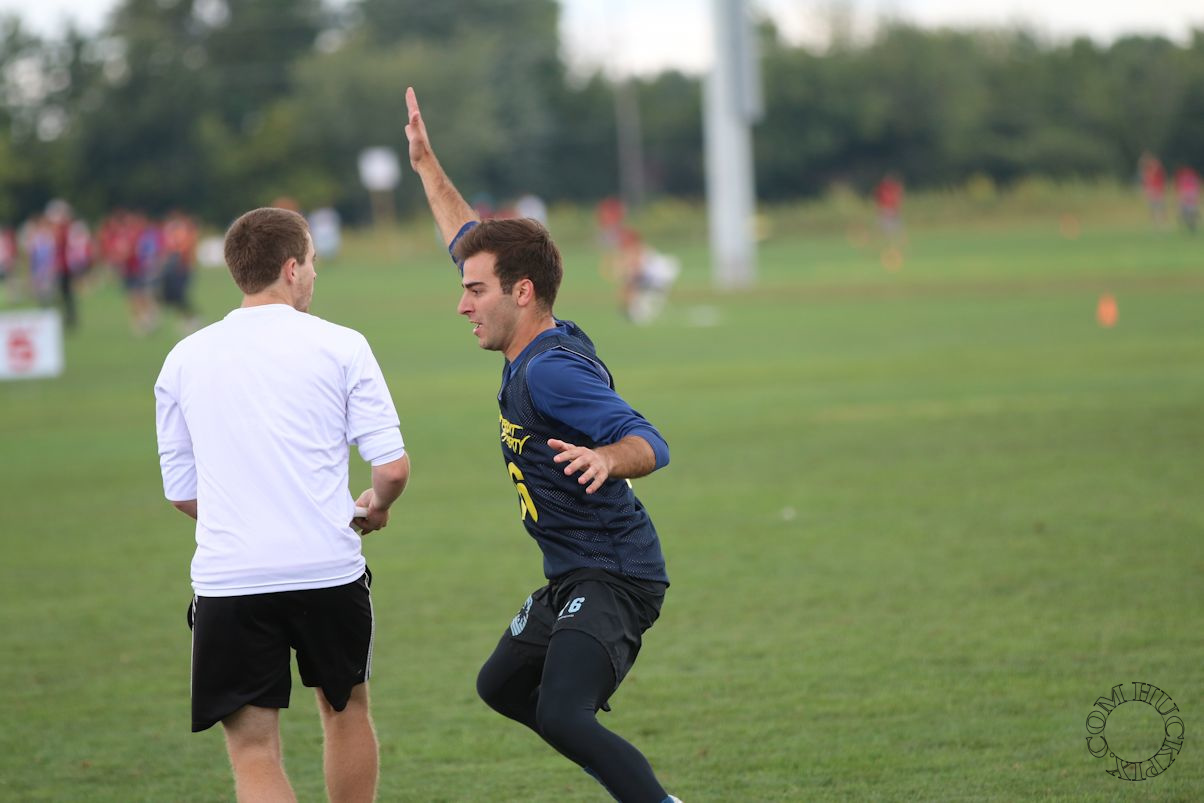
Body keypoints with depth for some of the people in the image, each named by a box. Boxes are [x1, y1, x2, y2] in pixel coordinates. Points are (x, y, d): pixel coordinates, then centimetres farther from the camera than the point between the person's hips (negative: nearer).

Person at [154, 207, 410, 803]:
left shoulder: (184, 359, 8)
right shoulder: (340, 347, 0)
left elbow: (181, 491, 12)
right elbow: (392, 467, -4)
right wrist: (375, 506, 18)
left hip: (227, 579, 0)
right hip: (329, 569, 0)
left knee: (253, 750, 1)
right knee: (346, 709, 23)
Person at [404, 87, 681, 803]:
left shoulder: (551, 370, -20)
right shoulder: (539, 347, 9)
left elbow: (651, 444, -29)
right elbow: (471, 240, 24)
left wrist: (607, 457, -50)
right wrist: (427, 164, 29)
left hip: (614, 578, -11)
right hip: (575, 580, 11)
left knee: (560, 715, -29)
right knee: (501, 686, 27)